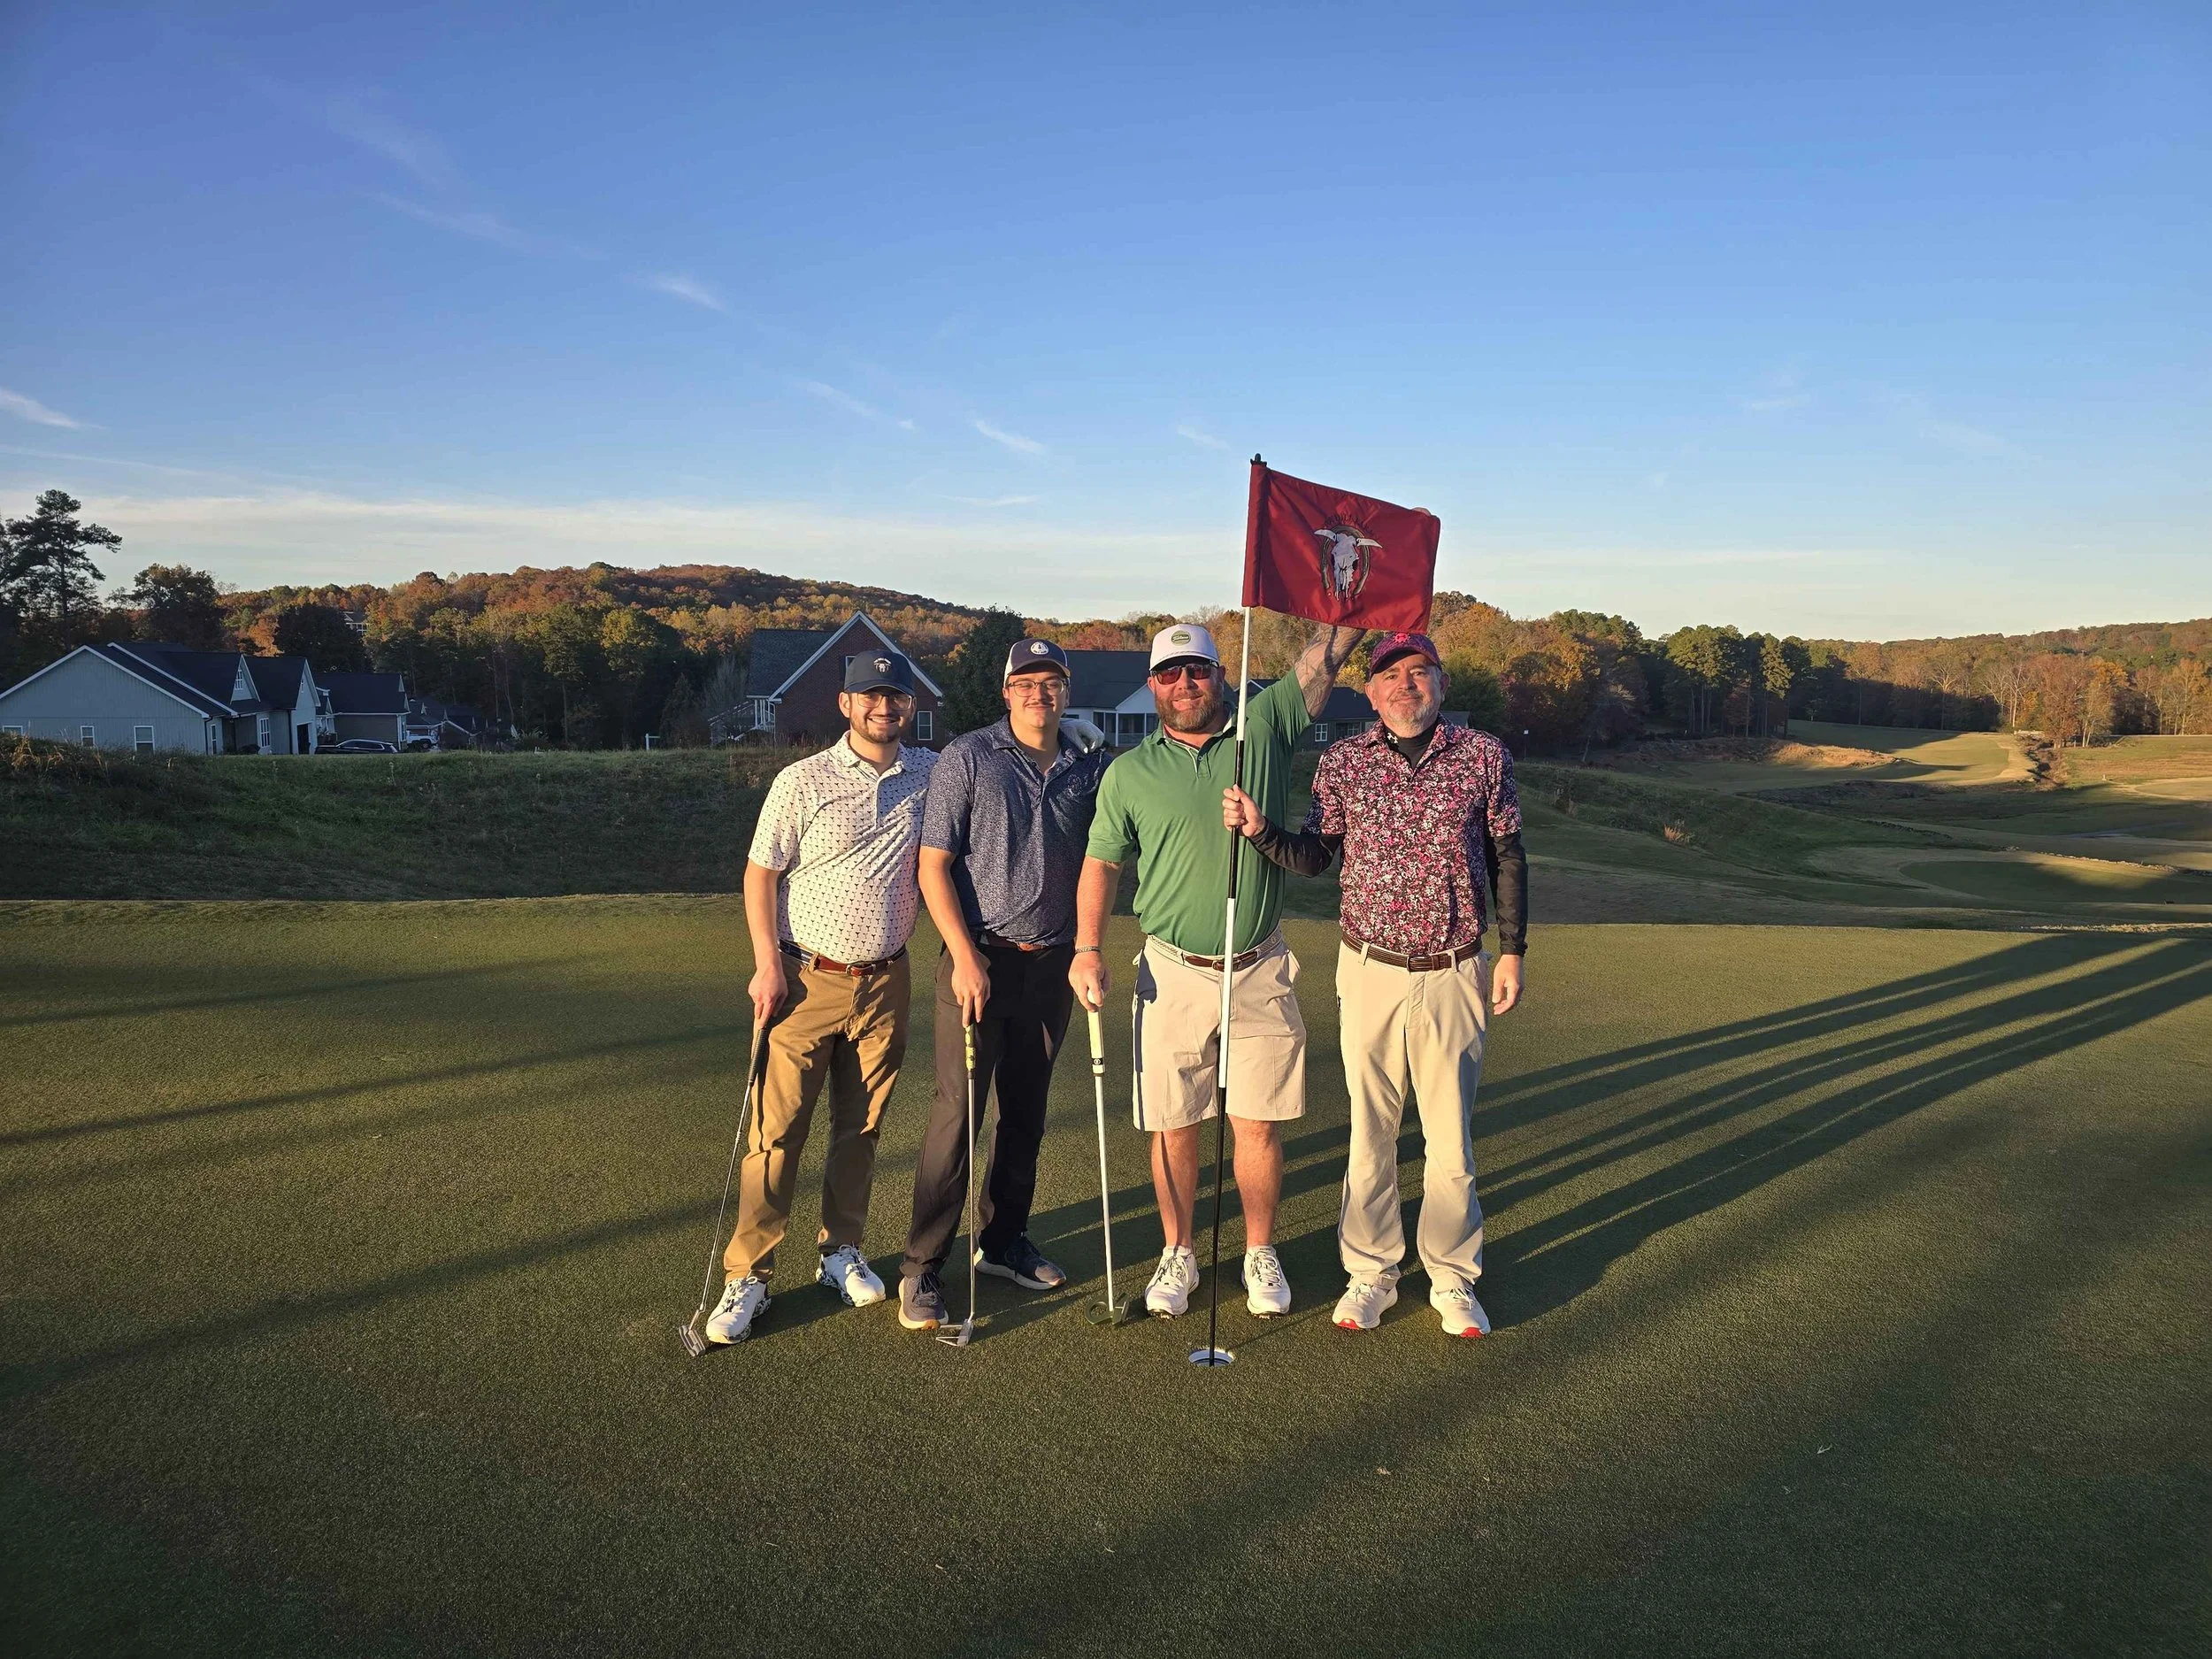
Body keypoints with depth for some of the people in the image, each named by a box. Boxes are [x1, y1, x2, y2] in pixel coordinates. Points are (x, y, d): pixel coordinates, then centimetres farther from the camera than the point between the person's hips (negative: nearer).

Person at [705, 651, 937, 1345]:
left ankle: (841, 1252, 26)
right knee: (777, 1129, -3)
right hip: (807, 978, -3)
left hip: (885, 982, 3)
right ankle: (747, 1276, 5)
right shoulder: (802, 781, -6)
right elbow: (759, 874, -3)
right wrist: (768, 965, -10)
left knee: (862, 1128, 11)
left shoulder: (930, 774, 5)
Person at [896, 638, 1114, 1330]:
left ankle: (1003, 1240, 29)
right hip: (979, 959, -4)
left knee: (1026, 1112, 13)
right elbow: (933, 865, -7)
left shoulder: (1091, 767, 5)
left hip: (1053, 963, 4)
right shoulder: (968, 759, -5)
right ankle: (922, 1267, 6)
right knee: (956, 1112, -4)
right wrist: (966, 957, -13)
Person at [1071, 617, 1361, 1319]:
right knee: (1173, 1126, 8)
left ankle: (1260, 1254, 24)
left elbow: (1330, 647, -2)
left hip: (1260, 972, 0)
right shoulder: (1129, 773, 4)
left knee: (1259, 1124, 5)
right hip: (1173, 973, 1)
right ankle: (1178, 1254, 26)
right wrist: (1087, 948, -3)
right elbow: (1101, 863, 8)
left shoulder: (1265, 728, 1)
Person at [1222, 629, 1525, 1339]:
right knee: (1370, 1131, 9)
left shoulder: (1483, 756, 1)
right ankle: (1370, 1273, 22)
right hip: (1370, 971, 1)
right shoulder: (1343, 762, 2)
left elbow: (1507, 856, 7)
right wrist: (1261, 827, -14)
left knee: (1451, 1137, 6)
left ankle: (1452, 1279, 22)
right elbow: (1315, 856, 4)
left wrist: (1511, 949, 4)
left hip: (1454, 976, 0)